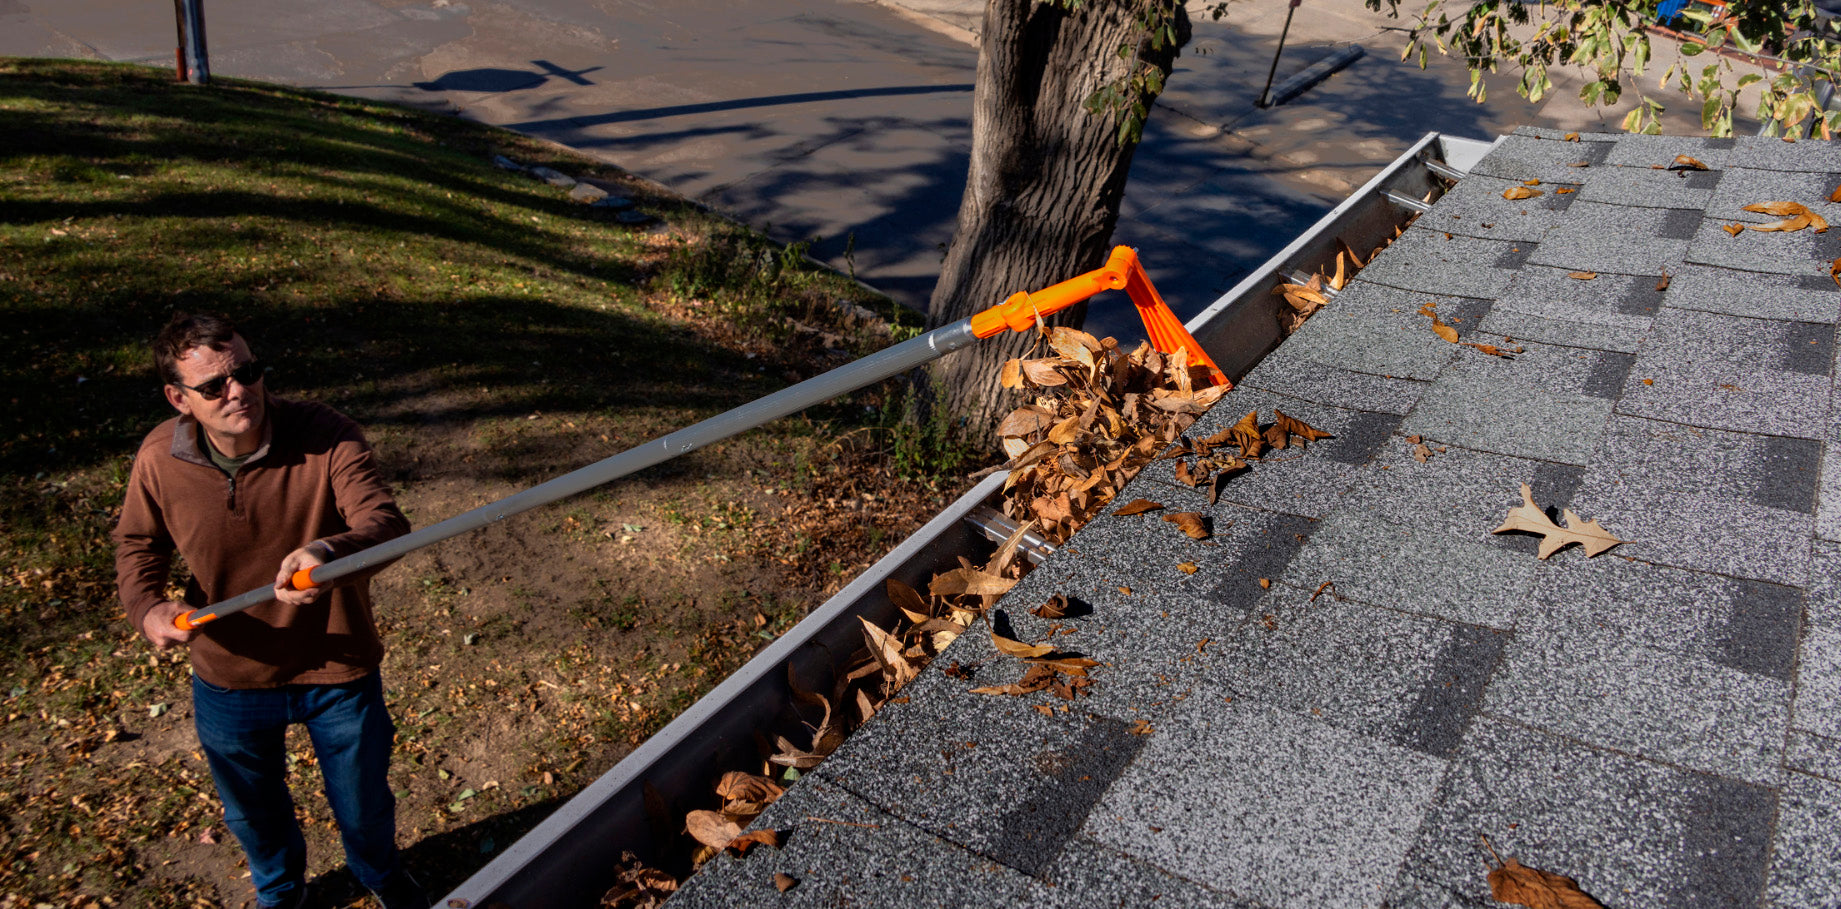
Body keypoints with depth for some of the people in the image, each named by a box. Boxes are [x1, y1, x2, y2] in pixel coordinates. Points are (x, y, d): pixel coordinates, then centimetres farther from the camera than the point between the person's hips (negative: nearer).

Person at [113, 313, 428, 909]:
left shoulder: (326, 437, -26)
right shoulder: (159, 459, -15)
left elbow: (387, 525, -37)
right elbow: (138, 543, 5)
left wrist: (329, 551, -59)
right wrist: (146, 606, -15)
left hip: (338, 670, -2)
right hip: (229, 678, 3)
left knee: (364, 806, 21)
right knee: (252, 813, 28)